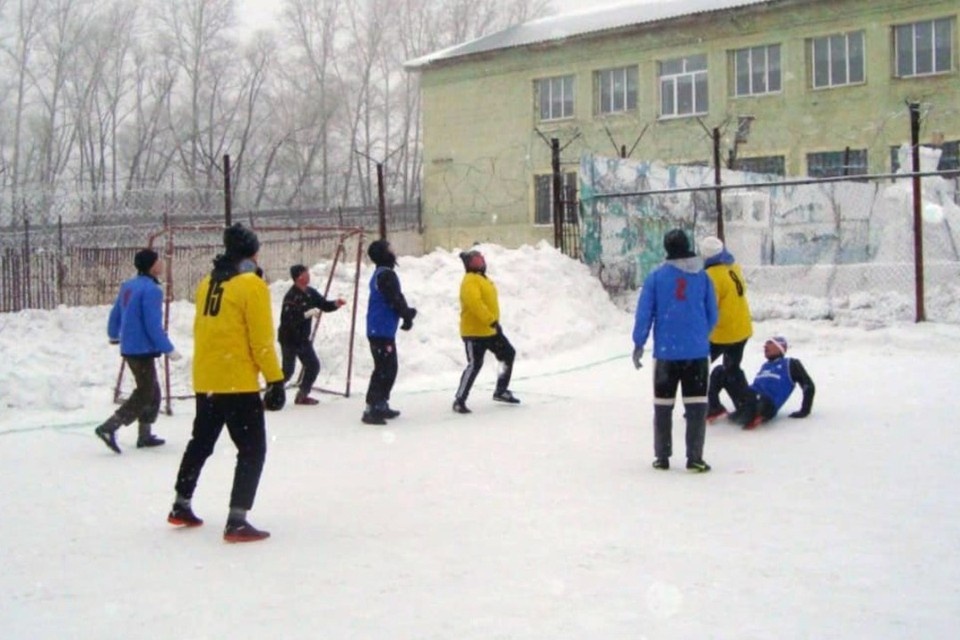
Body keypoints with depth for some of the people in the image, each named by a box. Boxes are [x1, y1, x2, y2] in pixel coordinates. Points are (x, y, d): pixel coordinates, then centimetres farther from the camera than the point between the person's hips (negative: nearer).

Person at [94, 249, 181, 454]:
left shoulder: (128, 286, 9)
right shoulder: (152, 290, -18)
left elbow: (115, 313, 19)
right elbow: (153, 326, -21)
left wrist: (114, 335, 37)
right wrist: (169, 350, -13)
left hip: (129, 348, 9)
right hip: (143, 349, -9)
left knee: (152, 391, 19)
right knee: (144, 395, -2)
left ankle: (145, 435, 23)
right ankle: (109, 428, -9)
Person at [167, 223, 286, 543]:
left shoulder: (207, 284, 10)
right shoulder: (252, 286, -10)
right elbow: (262, 339, -13)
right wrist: (275, 380, -10)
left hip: (205, 381, 7)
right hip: (238, 383, -7)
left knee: (200, 443, 23)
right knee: (252, 450, -1)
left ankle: (181, 507, 33)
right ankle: (237, 521, -9)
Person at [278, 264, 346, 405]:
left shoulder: (310, 293, 1)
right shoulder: (291, 296, -23)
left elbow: (324, 305, 10)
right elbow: (287, 319, -31)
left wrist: (336, 304, -9)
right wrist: (307, 314, -35)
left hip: (303, 339, 8)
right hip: (289, 339, -8)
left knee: (313, 366, 9)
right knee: (287, 371, -8)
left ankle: (302, 396, 23)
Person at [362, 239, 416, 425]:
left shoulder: (379, 274, 17)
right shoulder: (387, 274, -15)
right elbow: (396, 300, -18)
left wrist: (407, 312, 4)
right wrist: (408, 317, -2)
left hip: (379, 330, 10)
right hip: (383, 331, -10)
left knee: (390, 368, 17)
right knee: (384, 370, -11)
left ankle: (381, 405, 23)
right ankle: (371, 409, -13)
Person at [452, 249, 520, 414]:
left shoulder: (484, 279, 17)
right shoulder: (470, 281, -16)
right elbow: (475, 303, -30)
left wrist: (495, 323, 23)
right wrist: (491, 320, -33)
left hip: (490, 330, 11)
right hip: (474, 332, -11)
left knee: (508, 354, 17)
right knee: (474, 365, -14)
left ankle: (501, 391, 28)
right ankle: (459, 401, -6)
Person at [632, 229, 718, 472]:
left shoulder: (656, 276, -4)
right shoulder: (703, 277, 1)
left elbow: (644, 313, -4)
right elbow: (712, 315, 7)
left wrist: (639, 343, 6)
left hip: (666, 352, 0)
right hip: (697, 352, 0)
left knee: (663, 405, 11)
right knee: (696, 405, 3)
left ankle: (662, 457, 16)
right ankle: (694, 458, 0)